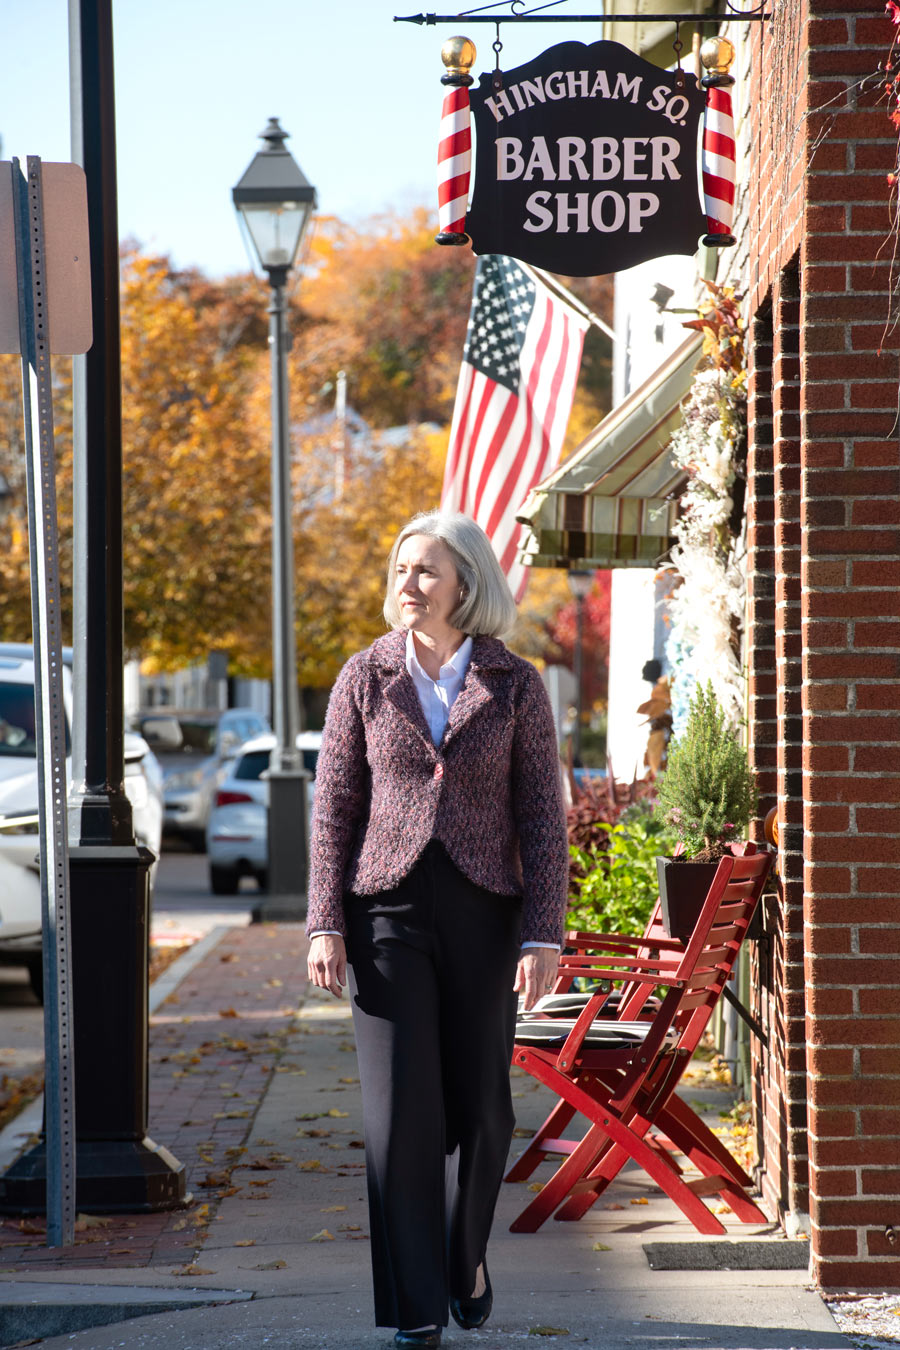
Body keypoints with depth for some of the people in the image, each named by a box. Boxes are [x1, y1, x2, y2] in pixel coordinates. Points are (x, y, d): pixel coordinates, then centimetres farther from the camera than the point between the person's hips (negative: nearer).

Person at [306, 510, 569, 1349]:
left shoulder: (514, 685, 0)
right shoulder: (365, 678, 2)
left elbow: (542, 819, 0)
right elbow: (333, 809, 3)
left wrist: (544, 936, -8)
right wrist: (324, 926, -5)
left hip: (482, 912, 0)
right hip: (387, 910, 0)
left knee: (480, 1105, 6)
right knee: (400, 1106, -8)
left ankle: (466, 1255, 34)